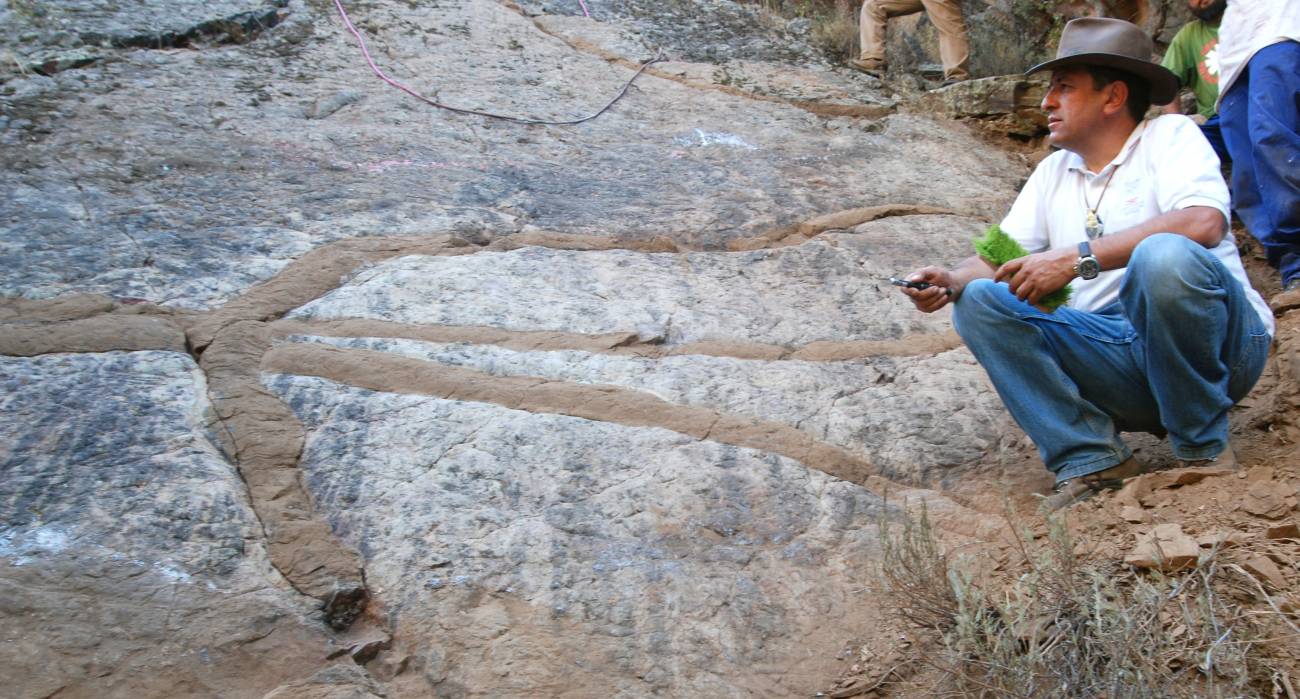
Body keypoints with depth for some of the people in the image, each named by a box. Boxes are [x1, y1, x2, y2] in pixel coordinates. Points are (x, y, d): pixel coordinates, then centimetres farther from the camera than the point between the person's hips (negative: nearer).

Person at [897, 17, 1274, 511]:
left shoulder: (1169, 136, -1)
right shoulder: (1054, 172, 17)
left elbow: (1203, 222, -22)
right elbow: (1002, 257, 9)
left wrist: (1078, 258, -26)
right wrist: (951, 281, -14)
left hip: (1211, 346, -5)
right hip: (1116, 357, 5)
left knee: (1165, 256, -35)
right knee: (979, 302, -11)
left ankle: (1204, 447, -14)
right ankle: (1092, 460, -15)